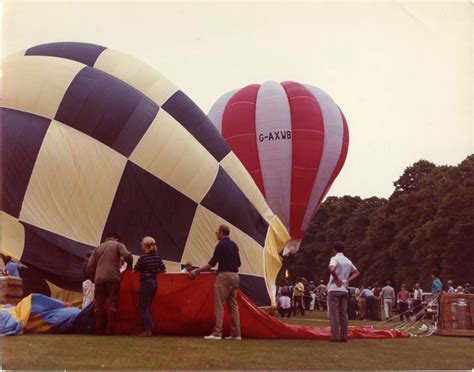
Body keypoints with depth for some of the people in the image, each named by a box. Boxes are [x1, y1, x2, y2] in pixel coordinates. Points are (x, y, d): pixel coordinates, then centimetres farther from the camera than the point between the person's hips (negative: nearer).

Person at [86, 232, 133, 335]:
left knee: (98, 304, 10)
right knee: (113, 303, 2)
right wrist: (129, 266, 9)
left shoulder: (98, 248, 21)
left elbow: (89, 266, 14)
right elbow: (127, 256, -9)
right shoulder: (118, 245, 10)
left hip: (99, 279, 3)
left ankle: (99, 329, 8)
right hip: (113, 278, -3)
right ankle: (109, 329, -4)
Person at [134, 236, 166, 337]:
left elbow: (135, 270, -7)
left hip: (146, 283, -7)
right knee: (148, 306, 17)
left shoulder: (142, 258, -16)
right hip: (154, 282, 7)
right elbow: (163, 269, 13)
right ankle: (150, 327, 18)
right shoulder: (157, 257, 4)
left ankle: (148, 330, -5)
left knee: (144, 307, -1)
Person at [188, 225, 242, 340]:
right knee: (233, 305, 9)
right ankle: (236, 333, 8)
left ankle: (217, 333, -9)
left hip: (224, 275, -8)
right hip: (235, 275, 8)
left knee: (219, 305, -6)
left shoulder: (221, 245, -9)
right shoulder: (234, 245, 15)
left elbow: (212, 263, -13)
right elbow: (238, 263, 19)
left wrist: (196, 271, -7)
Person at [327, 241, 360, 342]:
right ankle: (344, 336, 6)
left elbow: (332, 269, -27)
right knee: (343, 314, 7)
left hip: (334, 289, -6)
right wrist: (348, 280, 11)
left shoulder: (334, 258, -8)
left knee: (334, 314, -4)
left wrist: (336, 279, -14)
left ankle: (335, 336, -8)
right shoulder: (348, 261, 13)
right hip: (344, 290, 6)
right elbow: (356, 272, 22)